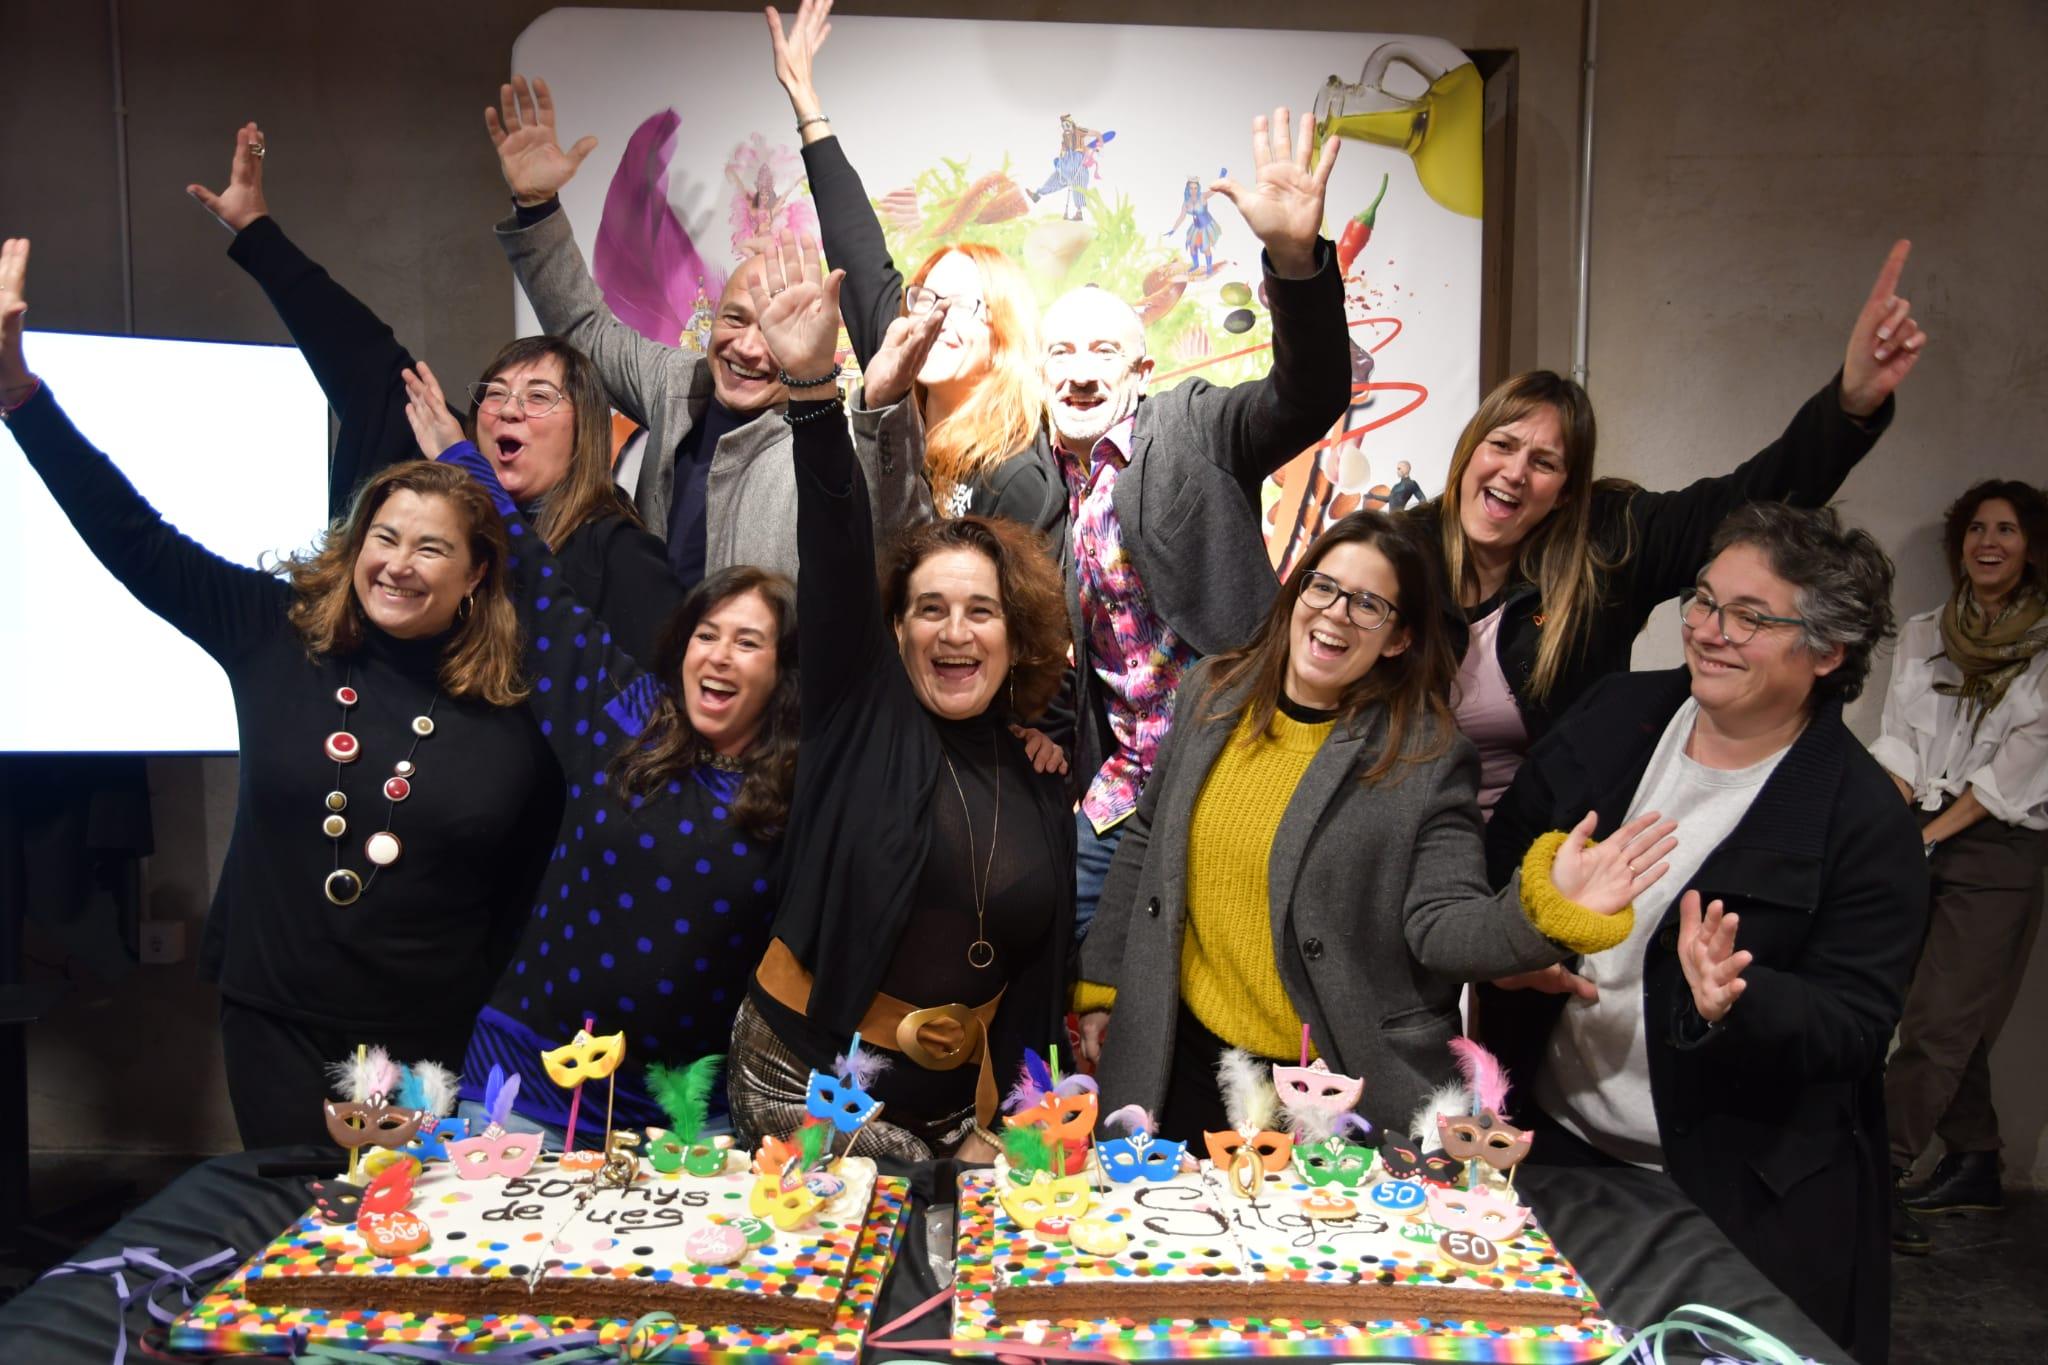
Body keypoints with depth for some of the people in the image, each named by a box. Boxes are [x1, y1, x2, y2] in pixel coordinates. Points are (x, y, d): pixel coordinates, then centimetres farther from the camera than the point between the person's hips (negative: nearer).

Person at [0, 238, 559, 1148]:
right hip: (277, 1027, 2)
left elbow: (532, 896, -3)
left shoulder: (520, 705, -10)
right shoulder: (277, 632, -4)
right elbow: (132, 536, -1)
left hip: (436, 1047, -1)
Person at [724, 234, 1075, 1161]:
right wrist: (810, 388, -33)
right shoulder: (862, 710, -5)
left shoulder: (1039, 783, 3)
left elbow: (1038, 977, 9)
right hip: (803, 1075, -3)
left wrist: (1005, 1116, 7)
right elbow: (833, 552, -21)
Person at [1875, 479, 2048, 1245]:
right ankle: (1974, 1166, 22)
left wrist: (1933, 832, -12)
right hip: (1917, 839, 4)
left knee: (1938, 1022, -8)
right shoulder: (1924, 635, 13)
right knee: (1954, 1020, 10)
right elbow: (1898, 738, 7)